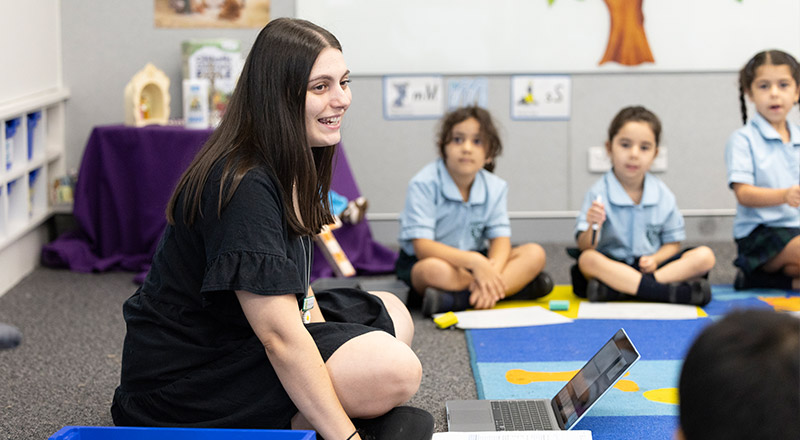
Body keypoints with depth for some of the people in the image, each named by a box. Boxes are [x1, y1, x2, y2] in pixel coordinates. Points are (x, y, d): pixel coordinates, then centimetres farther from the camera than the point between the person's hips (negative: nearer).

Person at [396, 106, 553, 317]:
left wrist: (491, 271, -30)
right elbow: (422, 246, -24)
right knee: (435, 270, -41)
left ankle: (453, 299, -30)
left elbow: (501, 239, -7)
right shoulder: (424, 184, -17)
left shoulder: (495, 187, -1)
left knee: (534, 254, -14)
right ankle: (518, 282, -26)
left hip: (473, 260, 6)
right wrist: (474, 261, -36)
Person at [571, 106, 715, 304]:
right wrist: (592, 227, -35)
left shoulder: (663, 195, 2)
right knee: (587, 260, -34)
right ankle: (670, 292, -35)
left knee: (705, 256, -18)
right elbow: (584, 247, -13)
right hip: (612, 265, -3)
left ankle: (614, 289, -29)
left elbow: (672, 243, 8)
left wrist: (655, 259, -13)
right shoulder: (598, 193, -7)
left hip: (650, 266, 4)